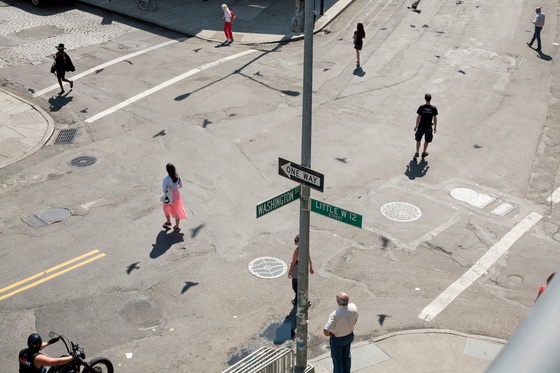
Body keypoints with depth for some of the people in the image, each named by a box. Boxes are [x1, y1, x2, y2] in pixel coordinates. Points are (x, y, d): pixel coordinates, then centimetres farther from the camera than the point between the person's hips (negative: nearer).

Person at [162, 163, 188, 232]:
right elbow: (181, 185, -2)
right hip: (176, 194, 3)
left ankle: (168, 222, 48)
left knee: (166, 208, 28)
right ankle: (177, 227, 31)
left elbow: (164, 190, -21)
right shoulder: (178, 176, -15)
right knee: (177, 210, 19)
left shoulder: (166, 179, -29)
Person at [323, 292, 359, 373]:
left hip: (337, 339, -6)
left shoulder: (335, 315, -39)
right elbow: (355, 319, -1)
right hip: (350, 336, 6)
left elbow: (326, 331, -36)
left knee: (337, 359, 18)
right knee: (346, 355, 29)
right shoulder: (353, 307, -22)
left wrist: (330, 334, -14)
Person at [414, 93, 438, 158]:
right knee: (426, 141, 20)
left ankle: (417, 153, 22)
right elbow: (435, 119, -5)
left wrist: (416, 126, 3)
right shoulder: (434, 108, -11)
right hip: (428, 128, 1)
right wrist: (435, 127, 6)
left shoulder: (421, 107, -14)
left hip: (421, 127, 0)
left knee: (418, 140, 19)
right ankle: (424, 152, 33)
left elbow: (418, 117, -8)